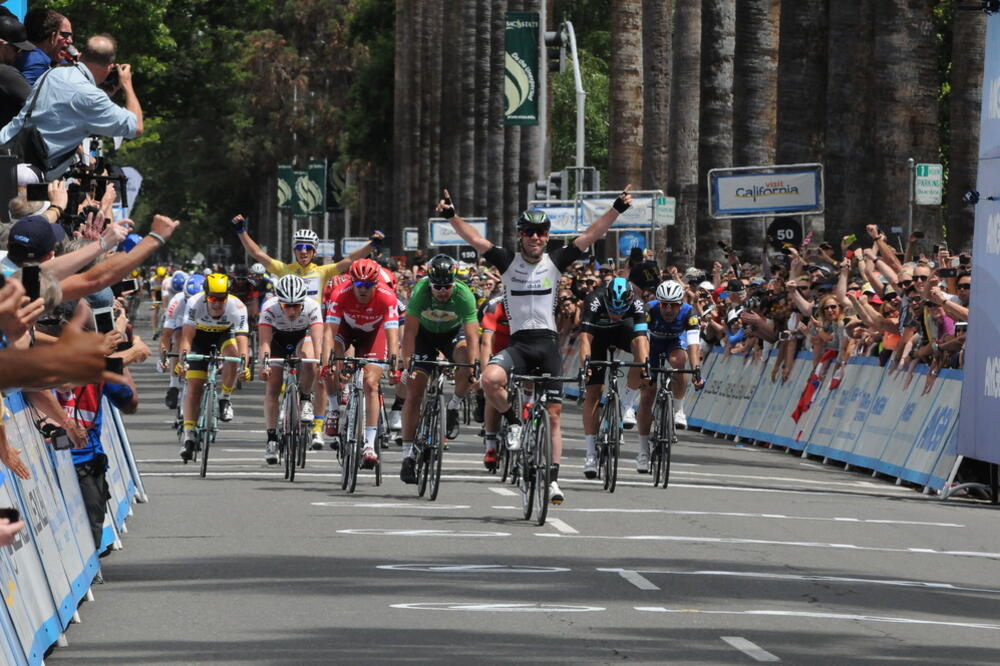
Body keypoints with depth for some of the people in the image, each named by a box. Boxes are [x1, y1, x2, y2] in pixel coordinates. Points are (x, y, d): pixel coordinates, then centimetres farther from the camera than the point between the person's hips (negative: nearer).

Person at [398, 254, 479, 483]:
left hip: (453, 331, 0)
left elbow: (472, 337, -35)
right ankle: (408, 454, -3)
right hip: (425, 333, 0)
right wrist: (407, 365, -42)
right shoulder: (420, 292, -31)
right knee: (414, 391, -9)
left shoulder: (464, 295, -32)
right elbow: (410, 332, -32)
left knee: (466, 359, -33)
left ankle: (453, 407, -5)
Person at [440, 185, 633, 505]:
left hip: (548, 343, 1)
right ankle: (514, 422, -3)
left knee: (553, 414, 0)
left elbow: (590, 235, -1)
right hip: (518, 343, -1)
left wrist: (617, 209, -11)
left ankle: (553, 479, 8)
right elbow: (475, 239, -6)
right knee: (491, 379, -31)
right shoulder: (508, 262, 2)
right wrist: (451, 216, -20)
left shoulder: (555, 262, 4)